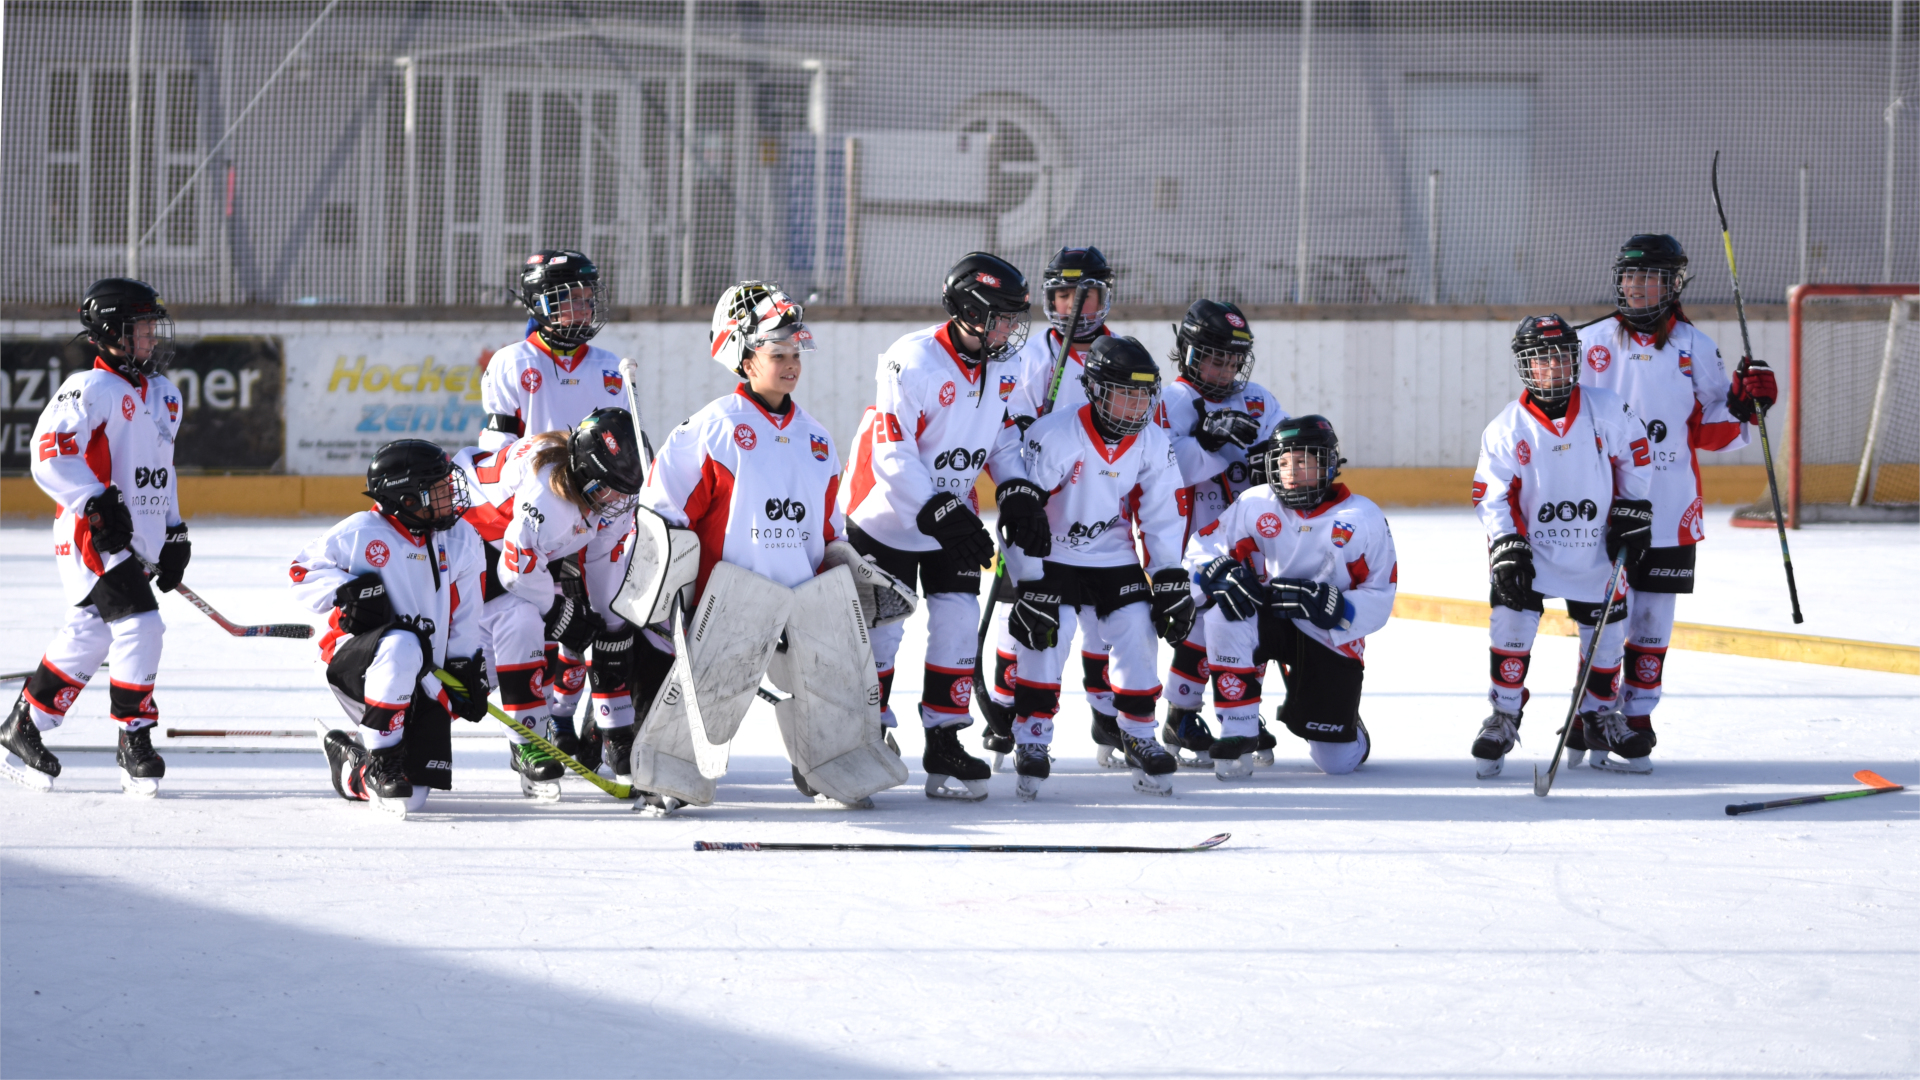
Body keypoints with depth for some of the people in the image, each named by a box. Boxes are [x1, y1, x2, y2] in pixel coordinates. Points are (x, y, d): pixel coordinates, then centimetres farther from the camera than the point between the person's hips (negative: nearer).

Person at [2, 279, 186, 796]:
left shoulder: (163, 394, 17)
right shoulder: (90, 388, -11)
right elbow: (50, 454, -18)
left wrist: (174, 533, 22)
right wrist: (96, 502, -25)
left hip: (137, 540, 9)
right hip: (91, 538, -9)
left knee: (86, 639, 12)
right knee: (139, 626, -17)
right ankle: (135, 743, -9)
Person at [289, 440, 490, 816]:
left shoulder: (461, 540, 5)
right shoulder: (360, 532, -9)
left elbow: (465, 616, 12)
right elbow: (302, 572, -1)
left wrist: (468, 672, 6)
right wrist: (346, 591, -17)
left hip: (423, 679, 4)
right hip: (354, 658, -4)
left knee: (409, 796, -5)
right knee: (401, 646, -42)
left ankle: (349, 768, 31)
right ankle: (380, 759, -27)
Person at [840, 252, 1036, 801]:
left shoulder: (1003, 366, -2)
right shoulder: (914, 363, -25)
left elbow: (1006, 433, 12)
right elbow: (892, 456, -26)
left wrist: (1017, 491, -5)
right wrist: (941, 516, -29)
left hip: (955, 514, 6)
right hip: (889, 516, -6)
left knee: (958, 622, -1)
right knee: (881, 629, -1)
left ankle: (944, 744, 6)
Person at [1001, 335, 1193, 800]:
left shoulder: (1153, 444, -7)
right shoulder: (1053, 435, -24)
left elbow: (1162, 517, 0)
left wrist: (1170, 585, -6)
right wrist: (1029, 587, -24)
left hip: (1114, 558, 4)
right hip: (1051, 557, -4)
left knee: (1138, 631, -10)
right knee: (1046, 635, -20)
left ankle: (1139, 735, 9)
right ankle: (1031, 739, -5)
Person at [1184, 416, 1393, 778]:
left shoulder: (1363, 518, -10)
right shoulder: (1255, 504, -5)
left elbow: (1378, 601, -11)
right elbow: (1202, 546, 0)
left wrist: (1327, 604, -28)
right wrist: (1222, 575, -24)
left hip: (1330, 639, -1)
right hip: (1267, 619, 1)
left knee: (1337, 762, -2)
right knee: (1225, 615, -35)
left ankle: (1346, 730, 40)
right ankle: (1237, 736, -22)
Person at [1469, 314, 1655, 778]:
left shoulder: (1607, 411, -9)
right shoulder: (1506, 430, -11)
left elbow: (1636, 457, 5)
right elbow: (1491, 496, -9)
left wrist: (1631, 514, 2)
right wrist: (1507, 549, -18)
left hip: (1594, 550, 2)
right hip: (1531, 547, -2)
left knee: (1606, 632, 8)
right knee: (1512, 619, -17)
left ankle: (1598, 715, 29)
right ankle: (1504, 716, -4)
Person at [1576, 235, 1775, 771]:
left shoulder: (1695, 348, 6)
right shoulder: (1593, 343, 4)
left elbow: (1712, 434, 9)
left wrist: (1743, 405, -9)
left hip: (1670, 511, 1)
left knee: (1653, 621, 5)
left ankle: (1636, 721, 15)